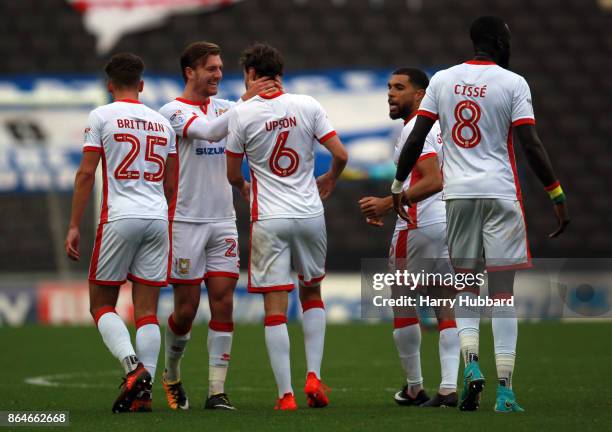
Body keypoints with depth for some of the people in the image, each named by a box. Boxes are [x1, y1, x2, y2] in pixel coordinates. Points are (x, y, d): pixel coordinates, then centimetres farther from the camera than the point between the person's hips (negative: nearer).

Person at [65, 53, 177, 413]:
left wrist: (74, 226, -2)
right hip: (157, 218, 4)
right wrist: (172, 230, 27)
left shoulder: (102, 116, 0)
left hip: (119, 218, -4)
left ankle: (133, 367, -16)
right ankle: (144, 393, -3)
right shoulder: (163, 122, 14)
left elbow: (86, 174, -5)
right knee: (147, 310, 4)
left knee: (102, 304, 7)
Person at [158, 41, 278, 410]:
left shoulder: (225, 108, 11)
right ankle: (172, 375, 26)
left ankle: (217, 390, -3)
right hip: (186, 222, -4)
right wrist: (246, 101, -30)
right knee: (187, 308, 1)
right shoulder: (174, 110, -6)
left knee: (223, 303, -4)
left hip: (223, 221, 4)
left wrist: (270, 97, -15)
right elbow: (209, 131, -23)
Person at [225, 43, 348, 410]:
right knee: (312, 293, 21)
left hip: (268, 220, -2)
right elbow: (341, 155, -3)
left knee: (275, 308, 0)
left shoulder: (243, 114, -5)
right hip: (310, 214, 2)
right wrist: (329, 181, 19)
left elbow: (233, 175, 3)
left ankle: (286, 394, -4)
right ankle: (314, 375, 10)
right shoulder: (308, 106, -1)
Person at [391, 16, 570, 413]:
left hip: (458, 194, 3)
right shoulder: (513, 83, -4)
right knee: (503, 294, 0)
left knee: (465, 288, 15)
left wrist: (399, 186, 15)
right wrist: (557, 195, -4)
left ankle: (471, 363, -8)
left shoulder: (442, 80, 6)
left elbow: (416, 138, 4)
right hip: (501, 193, -3)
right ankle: (505, 390, -4)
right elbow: (531, 145, -9)